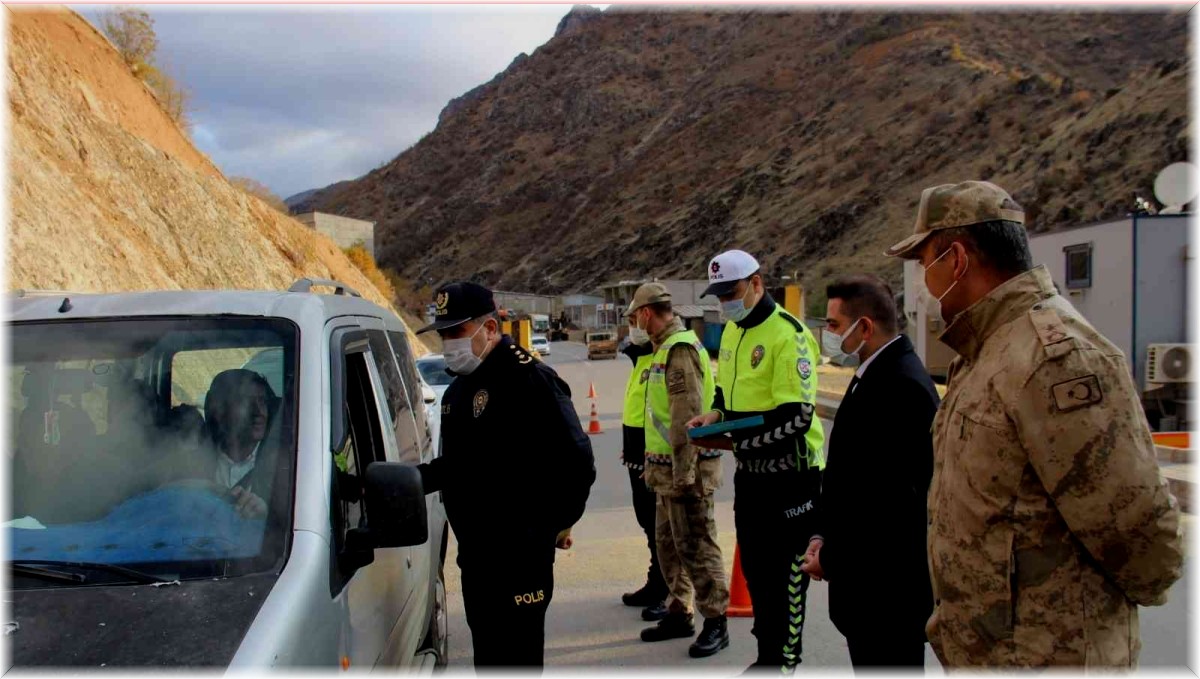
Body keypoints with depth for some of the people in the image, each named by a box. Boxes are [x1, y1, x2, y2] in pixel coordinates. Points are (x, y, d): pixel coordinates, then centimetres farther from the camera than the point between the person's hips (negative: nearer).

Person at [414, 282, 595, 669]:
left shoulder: (529, 378, -16)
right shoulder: (458, 390, 15)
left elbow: (576, 461, -20)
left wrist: (559, 523, -12)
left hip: (521, 549, -9)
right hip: (474, 549, 9)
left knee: (516, 654, -3)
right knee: (487, 650, 19)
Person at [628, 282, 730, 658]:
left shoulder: (680, 348, -16)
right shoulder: (665, 348, 15)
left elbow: (687, 415, -22)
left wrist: (683, 472, -24)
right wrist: (657, 466, 21)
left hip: (686, 468, -10)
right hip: (667, 468, 10)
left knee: (696, 546, -3)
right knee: (668, 544, 16)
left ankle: (716, 623, 7)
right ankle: (679, 613, 28)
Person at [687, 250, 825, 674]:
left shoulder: (787, 334, -19)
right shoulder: (731, 331, 9)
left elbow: (796, 416, -24)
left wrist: (734, 439, -24)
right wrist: (716, 413, 0)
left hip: (790, 470, -9)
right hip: (750, 469, 9)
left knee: (786, 573, 3)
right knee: (754, 568, 17)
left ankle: (783, 661, 17)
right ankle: (767, 655, 33)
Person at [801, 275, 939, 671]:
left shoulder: (901, 386, -21)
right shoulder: (875, 374, 11)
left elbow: (894, 494, -24)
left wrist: (832, 555, -15)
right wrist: (825, 537, 5)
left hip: (886, 581, -10)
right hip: (866, 574, 10)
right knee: (871, 664, 19)